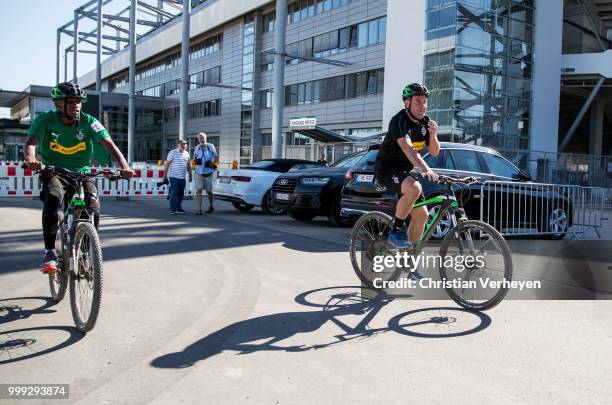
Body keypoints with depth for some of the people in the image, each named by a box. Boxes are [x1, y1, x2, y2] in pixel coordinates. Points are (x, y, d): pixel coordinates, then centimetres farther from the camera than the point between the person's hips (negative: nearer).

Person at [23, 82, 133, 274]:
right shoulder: (45, 120, -11)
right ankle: (50, 252, -25)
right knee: (54, 197, -33)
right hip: (53, 172, -1)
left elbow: (109, 144, -21)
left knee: (93, 209, -21)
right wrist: (30, 159, -50)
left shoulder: (88, 122, -10)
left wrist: (124, 166, -39)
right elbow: (31, 142, -26)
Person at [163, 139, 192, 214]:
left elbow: (188, 165, 22)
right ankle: (173, 209, -5)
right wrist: (165, 174, -8)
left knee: (181, 193, 7)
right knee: (174, 193, -8)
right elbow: (167, 164, -4)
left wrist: (190, 175, 22)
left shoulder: (186, 153, 14)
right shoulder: (172, 152, -4)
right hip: (174, 177, -6)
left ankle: (178, 208, 17)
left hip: (182, 177, 6)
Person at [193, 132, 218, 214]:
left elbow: (216, 157, 4)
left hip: (208, 172, -1)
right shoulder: (197, 147, 7)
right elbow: (194, 158, 18)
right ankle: (198, 210, -13)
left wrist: (212, 163, -15)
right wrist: (196, 161, -7)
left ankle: (211, 206, 34)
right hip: (199, 172, 1)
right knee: (198, 190, -11)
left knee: (209, 191, 10)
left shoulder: (210, 146, -1)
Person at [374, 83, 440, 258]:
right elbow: (407, 147, -39)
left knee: (421, 214, 1)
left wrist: (433, 134, -18)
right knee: (414, 188, -37)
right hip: (386, 169, -8)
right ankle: (396, 232, -19)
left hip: (405, 171, 8)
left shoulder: (425, 122, 3)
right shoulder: (399, 120, -21)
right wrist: (425, 169, -52)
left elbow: (434, 152, 2)